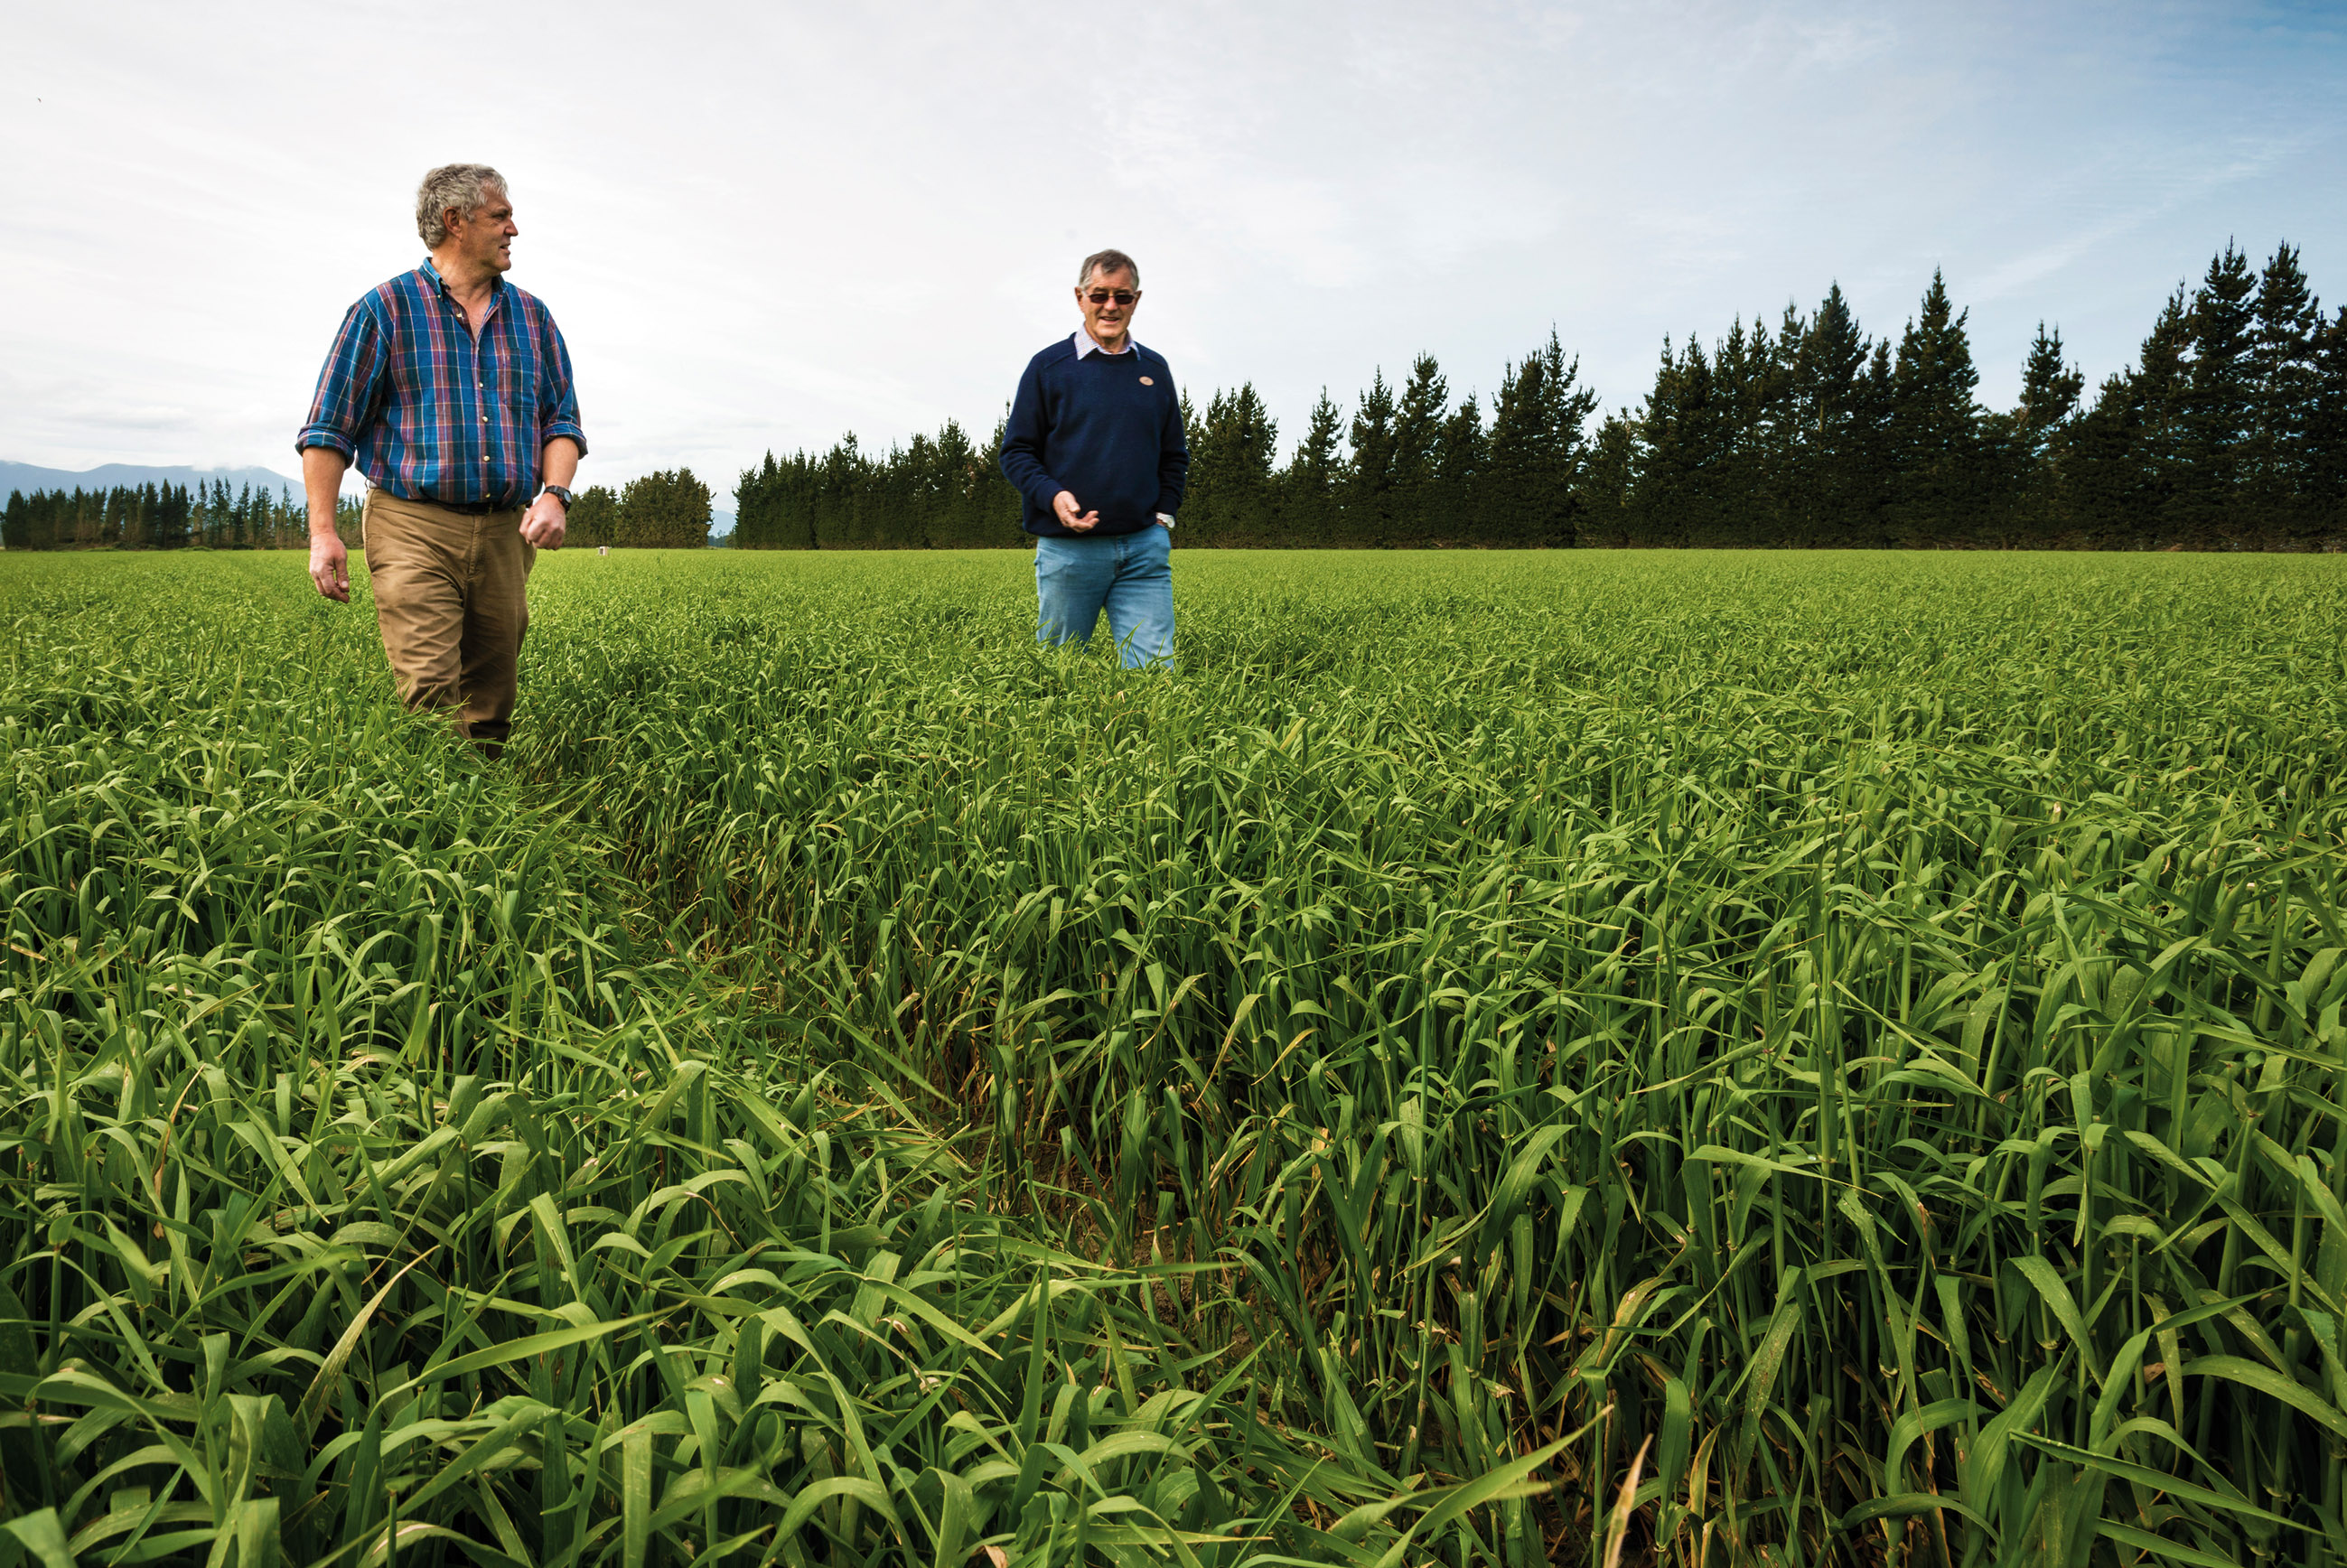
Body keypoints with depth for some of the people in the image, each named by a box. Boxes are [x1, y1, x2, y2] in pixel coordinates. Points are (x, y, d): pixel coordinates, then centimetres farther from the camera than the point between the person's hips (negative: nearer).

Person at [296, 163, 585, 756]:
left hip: (505, 533, 4)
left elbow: (562, 420, 15)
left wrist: (554, 494, -6)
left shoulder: (532, 318, 16)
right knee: (428, 695, -15)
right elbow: (329, 429, 2)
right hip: (414, 528, -4)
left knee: (491, 707, 6)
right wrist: (322, 532, -7)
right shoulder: (386, 309, 2)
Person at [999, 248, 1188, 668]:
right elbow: (1016, 452, 3)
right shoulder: (1048, 367, 4)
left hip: (1145, 547, 2)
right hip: (1068, 549, -2)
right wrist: (1052, 495, -14)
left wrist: (1164, 514, 7)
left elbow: (1174, 455, 21)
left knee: (1154, 668, -6)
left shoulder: (1155, 368, 14)